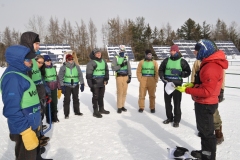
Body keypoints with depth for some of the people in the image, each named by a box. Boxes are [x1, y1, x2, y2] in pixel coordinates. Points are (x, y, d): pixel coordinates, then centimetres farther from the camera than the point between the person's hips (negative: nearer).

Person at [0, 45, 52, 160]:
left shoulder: (20, 74, 10)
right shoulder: (12, 78, -23)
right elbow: (12, 110, -29)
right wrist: (26, 131, -27)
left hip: (32, 125, 9)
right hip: (25, 129, -9)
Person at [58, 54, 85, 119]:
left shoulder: (76, 66, 1)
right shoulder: (63, 67, -6)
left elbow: (80, 75, 5)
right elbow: (60, 77, -5)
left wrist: (82, 84, 1)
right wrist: (62, 86, -10)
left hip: (75, 85, 3)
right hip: (67, 86, -3)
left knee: (76, 99, 15)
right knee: (67, 100, 0)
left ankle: (77, 111, 30)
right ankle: (66, 114, 12)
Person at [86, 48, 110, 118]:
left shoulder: (103, 61, 10)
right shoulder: (91, 62, -11)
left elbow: (106, 70, 16)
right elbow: (89, 74, -13)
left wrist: (106, 79, 7)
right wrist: (90, 84, -15)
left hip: (102, 83, 6)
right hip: (95, 83, -6)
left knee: (101, 96, 17)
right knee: (95, 97, 1)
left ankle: (101, 109, 31)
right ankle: (95, 112, 10)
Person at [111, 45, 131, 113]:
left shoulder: (126, 58, 10)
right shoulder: (116, 58, -1)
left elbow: (129, 68, 9)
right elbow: (113, 68, -9)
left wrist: (129, 76, 4)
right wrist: (121, 65, -20)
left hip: (126, 76, 4)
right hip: (119, 76, -4)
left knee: (124, 92, 7)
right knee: (120, 92, -4)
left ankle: (122, 106, 19)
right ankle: (119, 107, 6)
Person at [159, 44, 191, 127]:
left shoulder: (182, 61, -1)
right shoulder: (166, 60, 7)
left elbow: (188, 72, 1)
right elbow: (161, 70, 14)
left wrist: (181, 74, -17)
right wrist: (162, 77, -3)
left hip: (177, 84, -3)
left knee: (177, 103, 0)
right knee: (167, 102, 11)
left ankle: (176, 120, 13)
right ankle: (169, 117, 27)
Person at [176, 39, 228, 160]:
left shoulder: (211, 67, -27)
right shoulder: (210, 63, 7)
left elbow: (206, 91, -29)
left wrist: (187, 90, -22)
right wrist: (193, 84, 4)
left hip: (206, 105, -11)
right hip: (203, 103, 11)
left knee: (207, 132, 5)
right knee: (203, 129, 23)